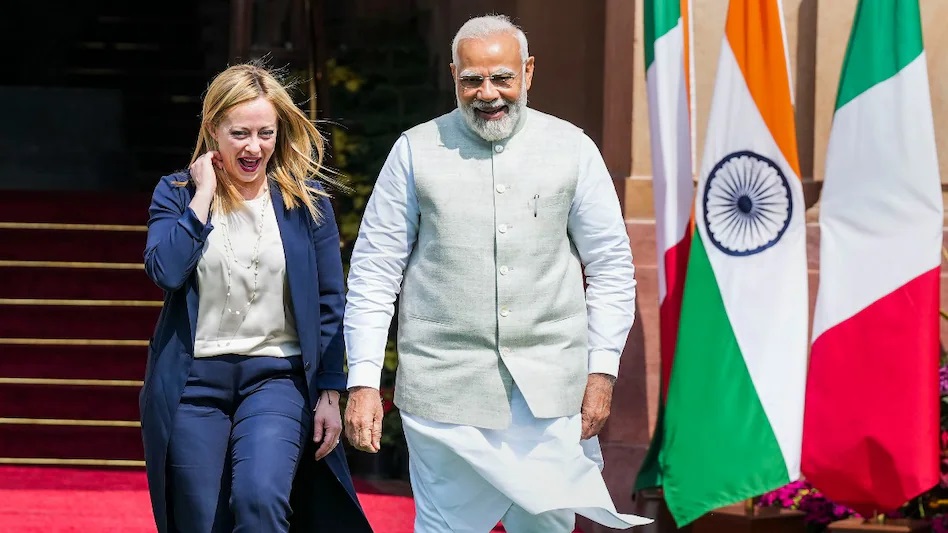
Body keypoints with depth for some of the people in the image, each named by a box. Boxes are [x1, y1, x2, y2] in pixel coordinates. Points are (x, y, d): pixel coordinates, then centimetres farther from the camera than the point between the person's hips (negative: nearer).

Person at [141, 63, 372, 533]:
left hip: (277, 375, -1)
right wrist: (204, 194, -12)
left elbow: (330, 304, 4)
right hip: (194, 380, 1)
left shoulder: (305, 199, 2)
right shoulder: (177, 194, 3)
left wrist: (331, 393, 0)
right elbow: (165, 270, -15)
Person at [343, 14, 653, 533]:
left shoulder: (572, 149, 5)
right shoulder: (417, 151, 2)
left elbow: (611, 266, 10)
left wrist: (602, 370, 3)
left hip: (549, 390, 1)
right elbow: (374, 271, 4)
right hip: (446, 388, -1)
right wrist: (363, 380, -3)